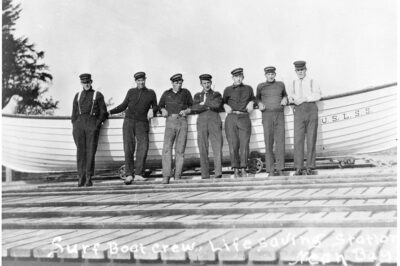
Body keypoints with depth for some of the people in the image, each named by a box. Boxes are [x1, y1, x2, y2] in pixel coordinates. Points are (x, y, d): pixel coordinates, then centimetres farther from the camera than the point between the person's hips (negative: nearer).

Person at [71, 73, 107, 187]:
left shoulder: (98, 95, 10)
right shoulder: (78, 96, 18)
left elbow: (103, 112, 7)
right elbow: (74, 113, 19)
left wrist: (97, 124, -6)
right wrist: (74, 126, 6)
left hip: (92, 124, -3)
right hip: (79, 123, 3)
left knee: (91, 151, -8)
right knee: (80, 150, -3)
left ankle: (89, 178, -5)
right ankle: (81, 177, 0)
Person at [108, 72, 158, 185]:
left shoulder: (151, 93, 10)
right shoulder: (131, 92, 11)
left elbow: (155, 107, 18)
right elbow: (123, 106, 18)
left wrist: (152, 110, -5)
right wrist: (109, 112, 10)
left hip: (142, 124, -1)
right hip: (129, 121, 1)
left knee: (143, 147, -15)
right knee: (128, 148, -7)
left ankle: (138, 174, -9)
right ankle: (129, 175, -4)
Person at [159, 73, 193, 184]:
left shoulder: (185, 92, 12)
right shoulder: (166, 93, 14)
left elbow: (192, 106, 17)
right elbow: (160, 105, 26)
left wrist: (186, 111, -3)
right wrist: (163, 110, 5)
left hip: (182, 122, 0)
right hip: (170, 122, 0)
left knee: (180, 150, -3)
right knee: (167, 149, -13)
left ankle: (177, 176, 2)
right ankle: (166, 176, -15)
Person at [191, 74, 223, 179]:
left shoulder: (217, 94, 16)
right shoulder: (197, 96, 20)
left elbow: (217, 104, -6)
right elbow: (194, 108, 2)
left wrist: (203, 103, 0)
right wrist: (208, 106, -4)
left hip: (214, 122, -2)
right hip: (202, 122, 2)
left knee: (217, 148, -12)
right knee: (203, 150, -4)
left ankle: (218, 173, -16)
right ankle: (205, 175, -3)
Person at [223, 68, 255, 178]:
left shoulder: (248, 89, 17)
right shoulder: (228, 90, 14)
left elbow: (253, 98, 32)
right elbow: (223, 102, 22)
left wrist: (251, 103, 10)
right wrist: (225, 105, 1)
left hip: (244, 118, 1)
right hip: (231, 118, 0)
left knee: (244, 144, -8)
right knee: (233, 144, -7)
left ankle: (243, 169, -5)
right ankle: (236, 170, -3)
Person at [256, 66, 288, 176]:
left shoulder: (281, 84, 11)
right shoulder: (260, 86, 6)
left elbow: (285, 94, 28)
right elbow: (258, 98, 22)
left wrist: (285, 99, 6)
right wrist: (260, 104, 2)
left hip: (279, 115, 1)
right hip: (267, 115, -1)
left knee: (280, 142, -6)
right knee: (269, 143, -5)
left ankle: (280, 169, -3)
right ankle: (271, 170, -1)